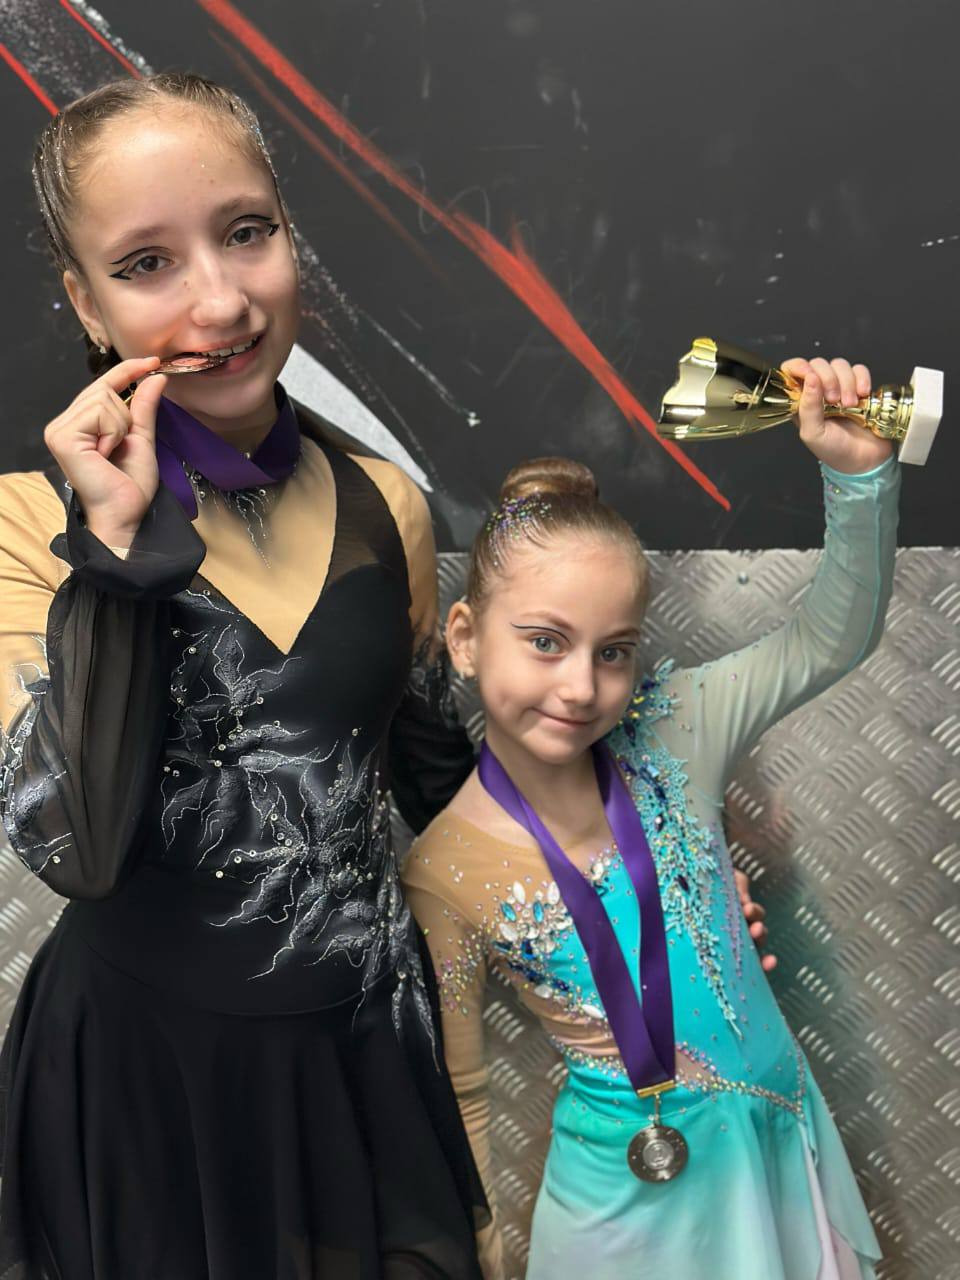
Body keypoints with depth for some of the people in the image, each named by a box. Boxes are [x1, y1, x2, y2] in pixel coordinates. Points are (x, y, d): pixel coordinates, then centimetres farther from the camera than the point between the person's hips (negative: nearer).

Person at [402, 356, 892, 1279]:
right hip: (633, 1190, -3)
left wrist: (856, 471, -24)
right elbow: (463, 1094, -6)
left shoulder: (665, 735, -12)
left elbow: (833, 640, -10)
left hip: (780, 1137, 3)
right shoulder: (446, 874, -18)